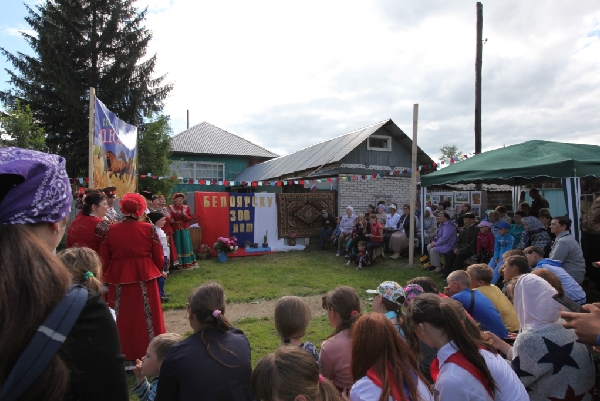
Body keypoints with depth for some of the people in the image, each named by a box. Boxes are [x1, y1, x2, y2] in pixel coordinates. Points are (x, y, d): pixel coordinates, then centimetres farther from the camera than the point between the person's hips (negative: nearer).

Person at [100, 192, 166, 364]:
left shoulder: (111, 230, -2)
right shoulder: (148, 229, -8)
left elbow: (104, 259, 2)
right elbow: (159, 257, -2)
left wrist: (108, 276, 18)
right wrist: (158, 271, 17)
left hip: (118, 279, 2)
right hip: (144, 278, -1)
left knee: (122, 319, 14)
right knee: (147, 316, 10)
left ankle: (125, 356, 24)